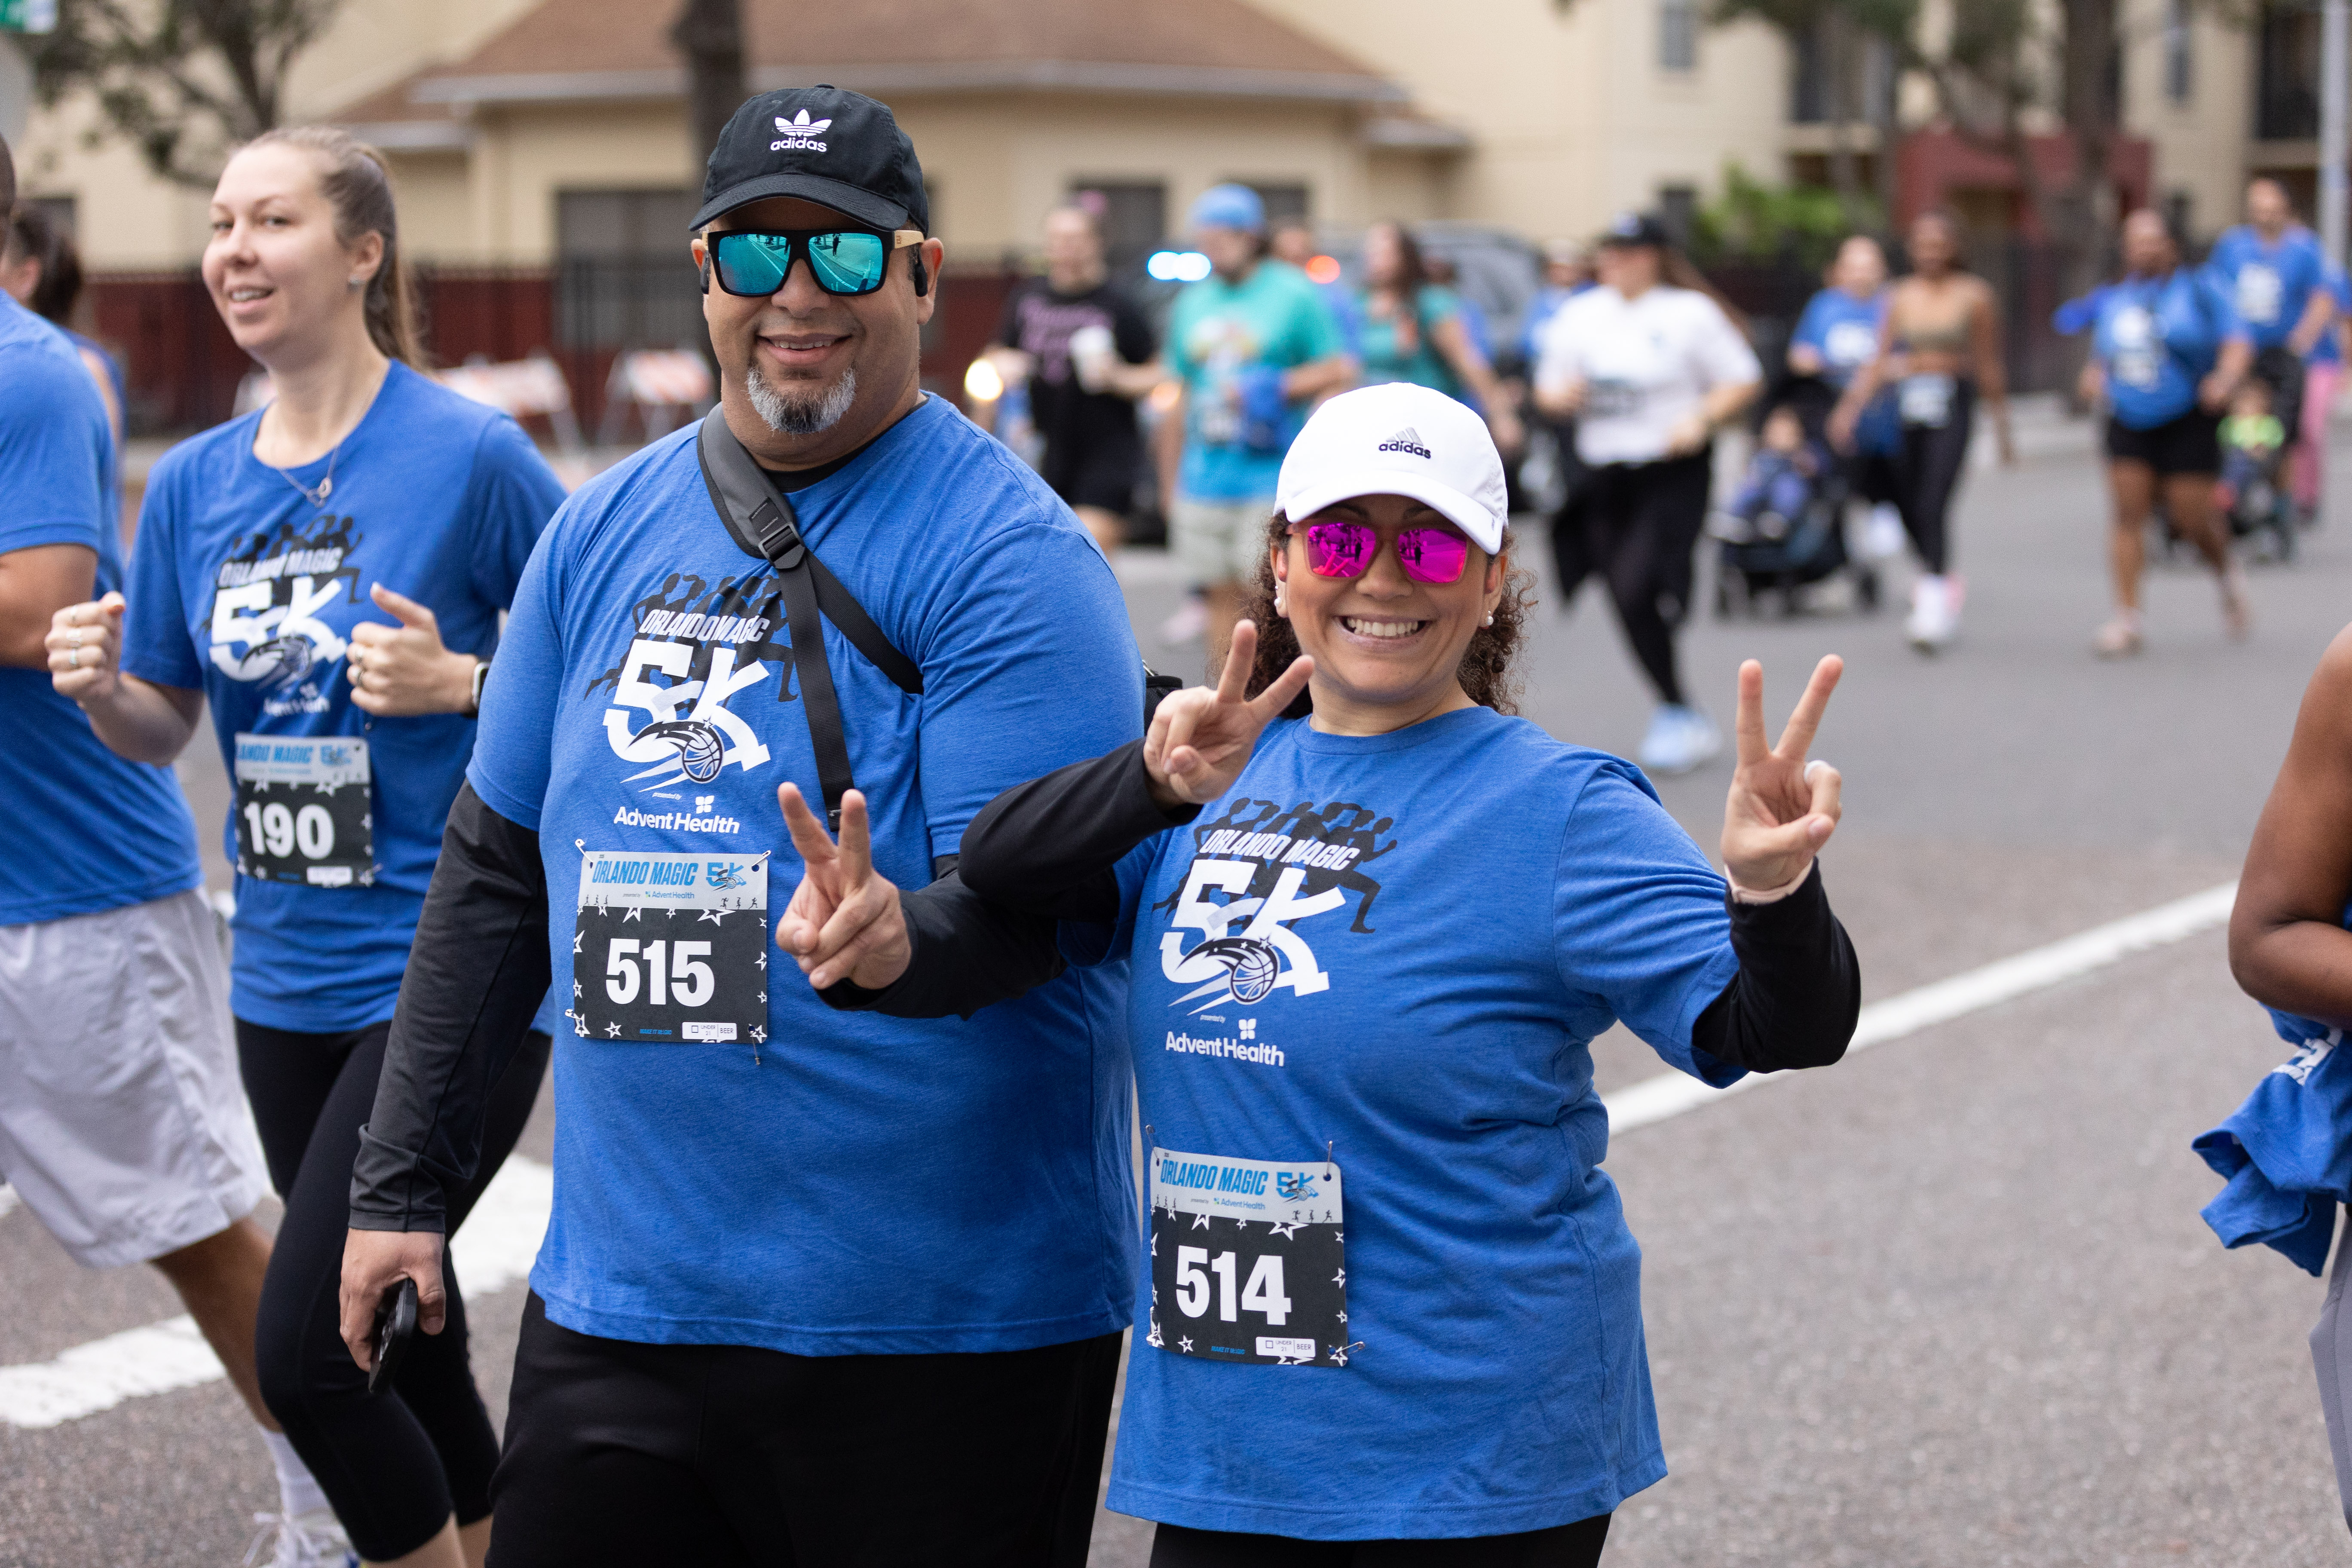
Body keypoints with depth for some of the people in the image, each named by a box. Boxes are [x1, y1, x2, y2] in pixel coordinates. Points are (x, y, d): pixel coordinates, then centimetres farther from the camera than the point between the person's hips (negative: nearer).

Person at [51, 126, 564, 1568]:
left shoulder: (472, 456, -11)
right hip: (289, 981, 6)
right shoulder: (196, 484, 6)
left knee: (305, 1351, -12)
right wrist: (99, 687, -7)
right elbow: (166, 731, 14)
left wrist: (460, 682, -22)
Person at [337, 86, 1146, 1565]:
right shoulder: (606, 530, 10)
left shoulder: (1011, 554, -9)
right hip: (617, 1299, 5)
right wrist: (402, 1184, 15)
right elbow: (494, 873, 15)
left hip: (943, 1322, -5)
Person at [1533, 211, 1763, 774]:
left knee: (1637, 590, -18)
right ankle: (1684, 717, 21)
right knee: (1629, 602, 4)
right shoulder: (1578, 315, 10)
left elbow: (1744, 380, 1)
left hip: (1673, 474, -5)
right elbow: (1547, 389, 16)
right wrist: (1561, 397, -8)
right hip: (1602, 473, 5)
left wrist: (1699, 419, -14)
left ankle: (1676, 719, -3)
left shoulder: (1690, 313, -2)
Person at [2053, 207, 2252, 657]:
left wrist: (2226, 376, -30)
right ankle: (2128, 618, -4)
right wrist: (2094, 377, 0)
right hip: (2129, 426, 4)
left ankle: (2227, 571, 31)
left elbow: (2238, 342, -10)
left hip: (2188, 422, -4)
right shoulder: (2113, 299, 10)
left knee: (2191, 518, -3)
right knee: (2129, 514, -6)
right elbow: (2102, 354, 23)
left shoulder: (2200, 289, -3)